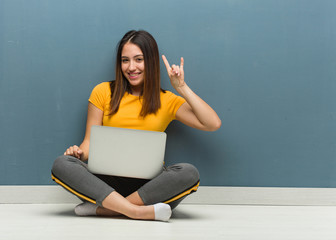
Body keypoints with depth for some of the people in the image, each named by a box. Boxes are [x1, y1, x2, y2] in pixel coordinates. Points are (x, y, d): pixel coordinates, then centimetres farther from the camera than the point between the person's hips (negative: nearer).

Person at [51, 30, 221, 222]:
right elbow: (90, 141, 9)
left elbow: (213, 124, -1)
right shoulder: (103, 92, 11)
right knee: (61, 164, -27)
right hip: (107, 181, 0)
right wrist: (80, 153, -13)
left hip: (148, 185, 0)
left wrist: (182, 88, -2)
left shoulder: (167, 101, 10)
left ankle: (101, 208, -27)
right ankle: (139, 211, -33)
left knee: (189, 173, -30)